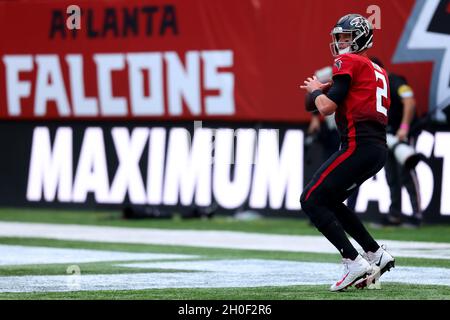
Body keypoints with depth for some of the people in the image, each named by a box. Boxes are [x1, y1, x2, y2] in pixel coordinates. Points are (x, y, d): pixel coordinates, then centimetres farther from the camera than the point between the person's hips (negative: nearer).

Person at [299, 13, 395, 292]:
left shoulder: (349, 62, -3)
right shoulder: (378, 71, 24)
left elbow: (327, 108, -10)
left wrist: (315, 90, 10)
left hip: (358, 146, -9)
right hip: (379, 148, 9)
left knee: (312, 200, -5)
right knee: (330, 202, 21)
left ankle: (355, 263, -16)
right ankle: (377, 255, 16)